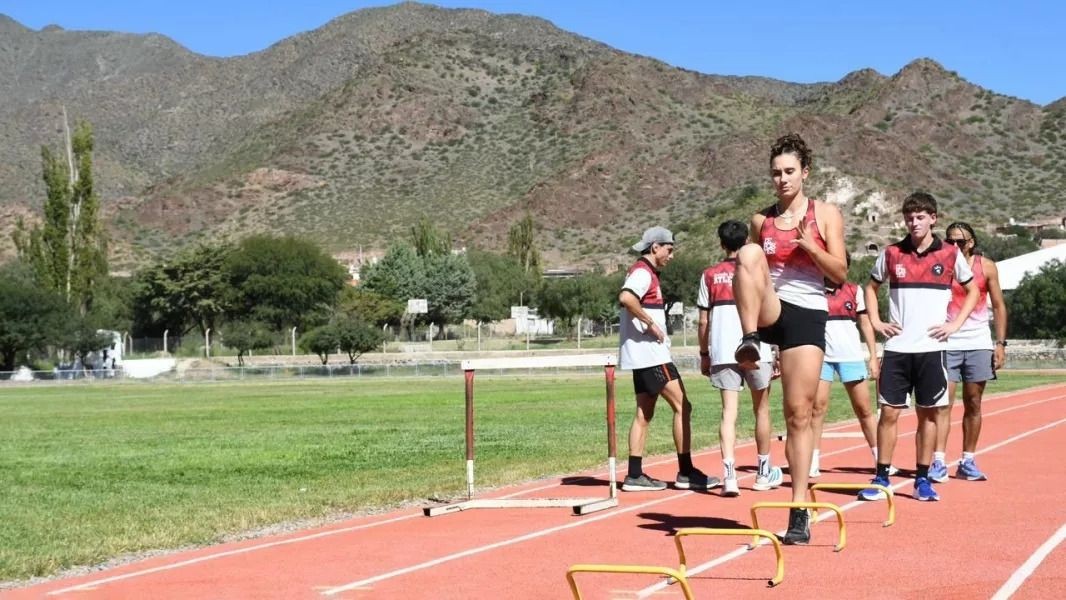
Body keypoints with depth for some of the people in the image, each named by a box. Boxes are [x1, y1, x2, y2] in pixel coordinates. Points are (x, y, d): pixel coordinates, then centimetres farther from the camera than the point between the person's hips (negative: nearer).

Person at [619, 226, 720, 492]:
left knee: (644, 413, 9)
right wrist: (651, 323, -23)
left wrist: (654, 325, 10)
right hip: (650, 353, -11)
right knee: (682, 407, -8)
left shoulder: (645, 273, 20)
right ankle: (686, 472, -6)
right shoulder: (643, 272, -11)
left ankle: (635, 475, 9)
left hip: (642, 356, 11)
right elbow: (625, 297, -30)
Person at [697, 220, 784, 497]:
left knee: (729, 412, -1)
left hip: (721, 352, 1)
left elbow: (703, 321, 7)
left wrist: (704, 354, 15)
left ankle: (729, 474, -16)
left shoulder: (709, 275, 8)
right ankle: (764, 473, 26)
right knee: (761, 410, 14)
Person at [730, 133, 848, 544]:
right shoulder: (761, 220, 11)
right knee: (749, 252, -29)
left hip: (807, 313, -2)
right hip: (769, 309, 2)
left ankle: (799, 511, 4)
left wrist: (810, 246, -15)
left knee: (800, 413, -4)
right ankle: (749, 341, -32)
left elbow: (840, 273, 1)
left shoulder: (825, 214, 5)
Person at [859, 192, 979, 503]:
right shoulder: (891, 254, 5)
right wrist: (875, 321, 6)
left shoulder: (950, 254, 2)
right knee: (889, 412, -1)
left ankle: (922, 480, 13)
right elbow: (871, 287, 19)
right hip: (896, 347, 1)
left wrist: (955, 324, 1)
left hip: (931, 348, 0)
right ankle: (881, 478, 6)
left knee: (928, 413, 5)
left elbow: (972, 290, 12)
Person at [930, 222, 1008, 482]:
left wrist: (1001, 343, 0)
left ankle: (967, 462, 15)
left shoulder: (986, 267, 2)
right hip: (946, 343, -2)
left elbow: (999, 306, 7)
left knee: (973, 404, 7)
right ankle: (938, 463, -12)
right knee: (943, 402, -9)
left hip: (978, 343, 2)